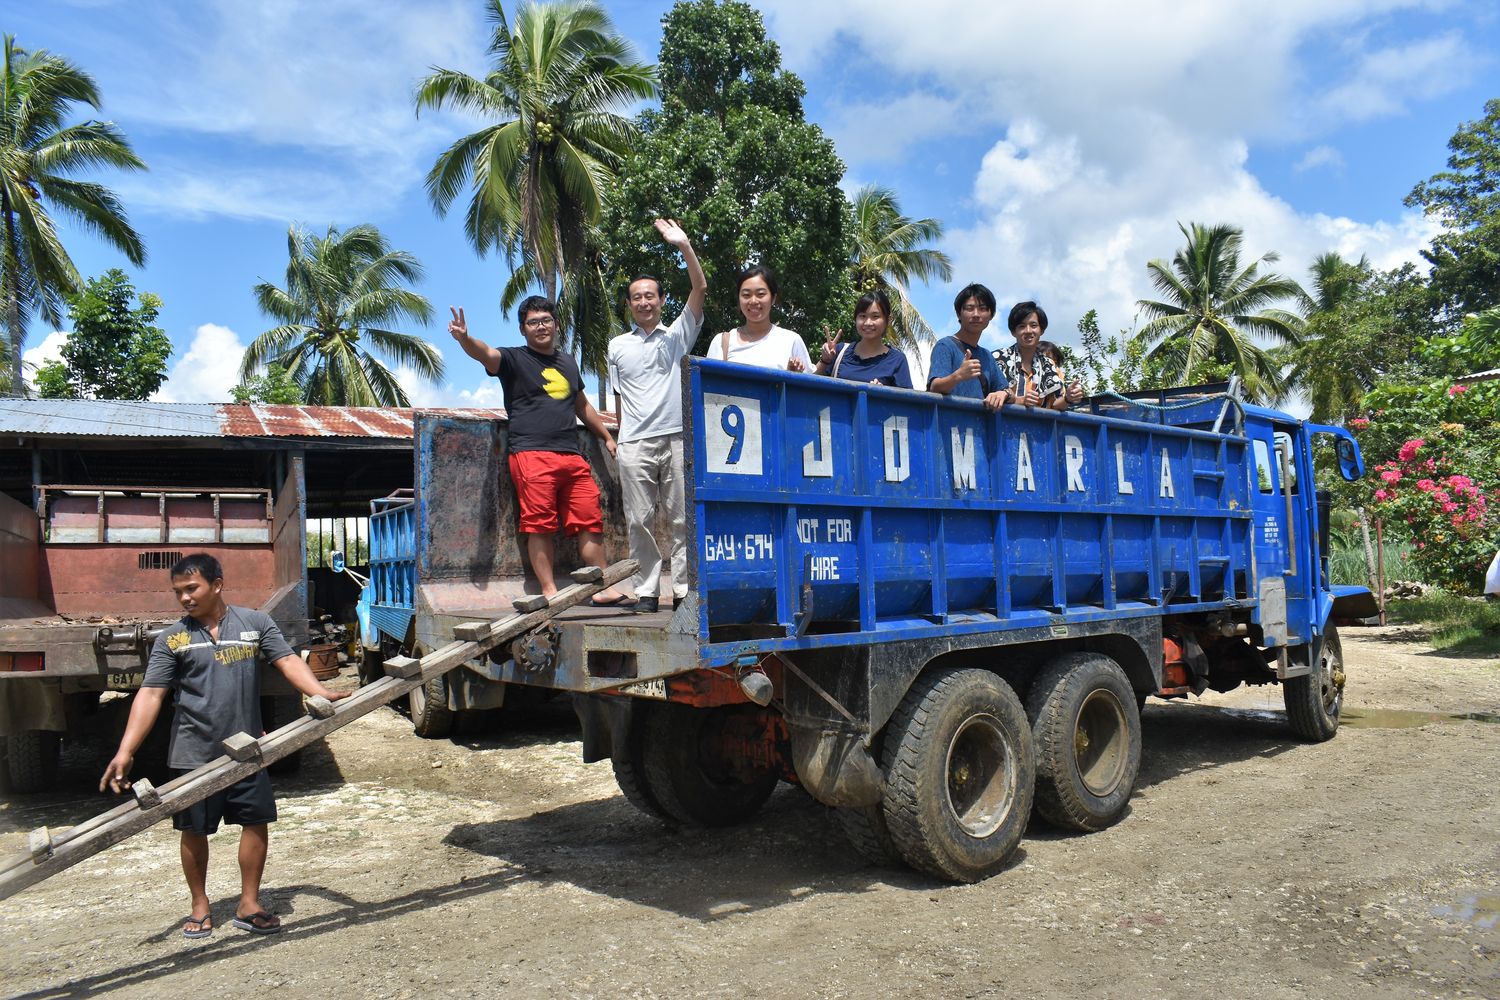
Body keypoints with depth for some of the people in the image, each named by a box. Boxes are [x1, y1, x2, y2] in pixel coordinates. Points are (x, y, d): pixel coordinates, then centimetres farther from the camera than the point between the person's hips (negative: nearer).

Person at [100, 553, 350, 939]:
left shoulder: (255, 623, 0)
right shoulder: (172, 639, -1)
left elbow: (288, 661, -7)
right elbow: (151, 694, -7)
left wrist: (321, 694, -25)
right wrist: (125, 752, -17)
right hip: (194, 753, 0)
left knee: (256, 821, 5)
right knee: (194, 830, 10)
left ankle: (249, 904, 21)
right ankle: (200, 906, 29)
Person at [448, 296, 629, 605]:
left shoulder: (567, 362, 23)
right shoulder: (514, 359, 6)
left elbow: (583, 406, 34)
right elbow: (486, 354, -16)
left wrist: (607, 437, 34)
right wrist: (465, 339, -37)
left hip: (572, 455, 5)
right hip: (531, 454, -5)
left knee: (591, 521, 3)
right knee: (541, 525, -7)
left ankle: (604, 589, 9)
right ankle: (549, 592, -2)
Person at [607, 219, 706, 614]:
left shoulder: (677, 336, 10)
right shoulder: (617, 346, 15)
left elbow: (700, 289, -1)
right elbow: (619, 398, 16)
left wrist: (684, 246, -10)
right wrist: (620, 437, 9)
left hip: (676, 437, -1)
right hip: (635, 444, 1)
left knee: (682, 519, 0)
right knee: (640, 521, 2)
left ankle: (684, 589, 5)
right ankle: (646, 591, 9)